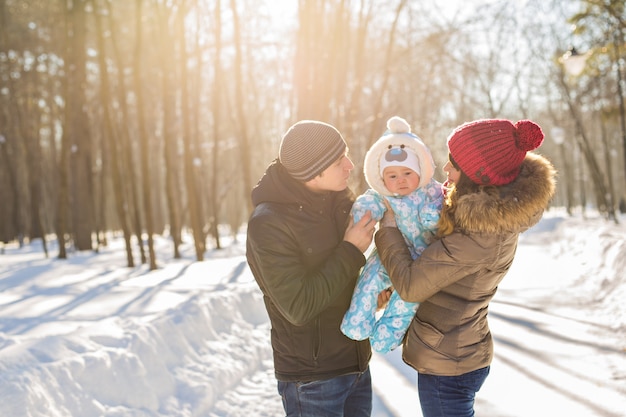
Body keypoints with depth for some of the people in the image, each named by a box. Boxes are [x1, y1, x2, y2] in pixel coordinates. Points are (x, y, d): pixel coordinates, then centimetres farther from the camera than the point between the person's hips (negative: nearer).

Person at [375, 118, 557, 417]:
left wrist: (388, 229, -11)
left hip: (446, 365, -9)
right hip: (462, 353, 9)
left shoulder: (479, 237, -30)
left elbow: (410, 285, -23)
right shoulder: (501, 211, -2)